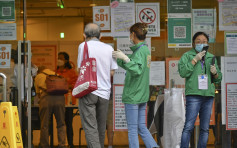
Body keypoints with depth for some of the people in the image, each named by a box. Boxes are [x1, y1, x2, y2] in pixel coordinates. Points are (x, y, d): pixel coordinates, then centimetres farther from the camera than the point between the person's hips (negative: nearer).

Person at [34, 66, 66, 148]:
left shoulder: (38, 77, 24)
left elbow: (38, 93, 28)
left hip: (46, 97, -2)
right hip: (59, 97, 2)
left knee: (44, 125, 5)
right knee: (61, 124, 10)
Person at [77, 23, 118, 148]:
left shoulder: (84, 46, -3)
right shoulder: (109, 48, 7)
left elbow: (80, 70, -3)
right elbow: (112, 72, 7)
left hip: (88, 91, -4)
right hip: (104, 92, 4)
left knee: (90, 128, -6)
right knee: (101, 127, 16)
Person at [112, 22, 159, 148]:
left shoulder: (139, 51, -15)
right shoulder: (145, 49, 13)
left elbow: (137, 70, -29)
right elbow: (130, 66, 22)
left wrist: (125, 58, -35)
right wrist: (119, 58, 22)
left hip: (133, 96, -9)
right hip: (142, 96, 9)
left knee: (132, 129, -1)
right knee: (141, 127, 13)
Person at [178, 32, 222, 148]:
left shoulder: (211, 57, 17)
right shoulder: (187, 56, 5)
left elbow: (218, 79, 18)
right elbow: (183, 72, -10)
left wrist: (215, 73, -4)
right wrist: (195, 60, -12)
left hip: (208, 95, 5)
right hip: (193, 95, -5)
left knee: (205, 128, 7)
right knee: (189, 127, -11)